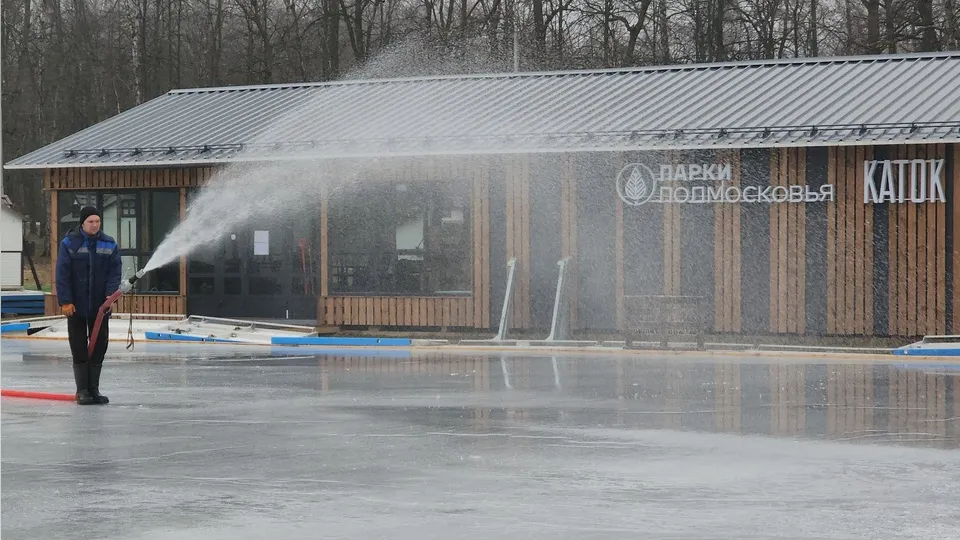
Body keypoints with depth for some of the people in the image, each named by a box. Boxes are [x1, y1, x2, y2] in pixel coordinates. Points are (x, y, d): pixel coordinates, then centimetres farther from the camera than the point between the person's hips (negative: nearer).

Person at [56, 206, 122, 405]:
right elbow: (62, 274, -6)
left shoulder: (109, 245, 4)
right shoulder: (69, 244, -4)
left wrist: (110, 294, -14)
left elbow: (115, 272, 2)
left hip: (100, 306, 3)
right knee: (79, 349, -1)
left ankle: (94, 389, 15)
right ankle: (82, 390, 6)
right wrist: (65, 301, -12)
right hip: (76, 306, -3)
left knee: (99, 347, 5)